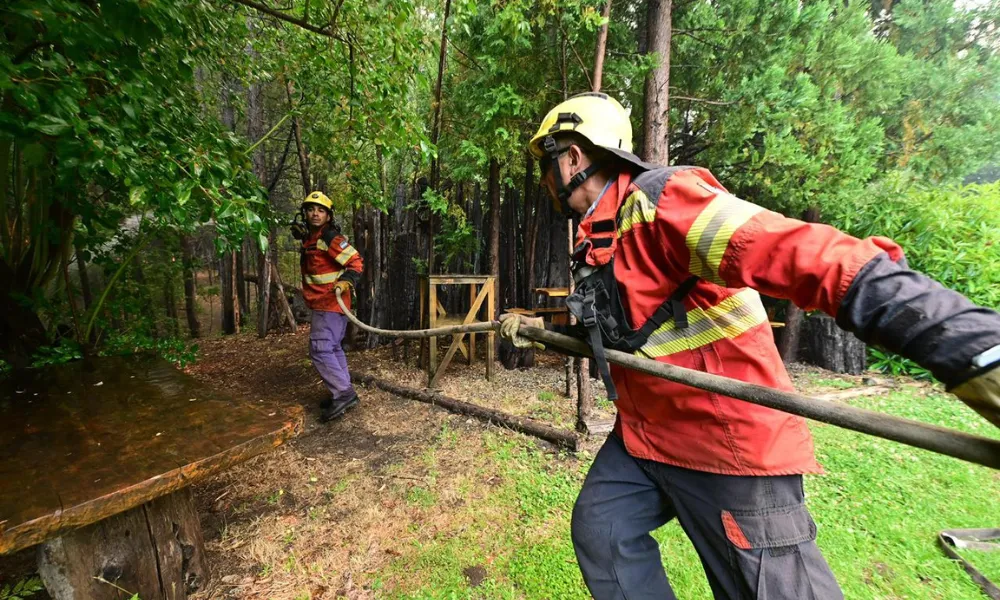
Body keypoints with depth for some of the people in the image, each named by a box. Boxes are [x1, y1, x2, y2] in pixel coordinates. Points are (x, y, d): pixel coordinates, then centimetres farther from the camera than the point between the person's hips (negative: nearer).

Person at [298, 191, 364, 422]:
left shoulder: (331, 237, -14)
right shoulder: (308, 239, 16)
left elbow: (356, 262, -19)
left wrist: (345, 281, -31)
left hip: (331, 303, -10)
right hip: (324, 304, 10)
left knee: (320, 349, -12)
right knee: (332, 348, 15)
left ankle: (344, 394, -7)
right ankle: (344, 392, 24)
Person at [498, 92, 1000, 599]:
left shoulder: (657, 199, -21)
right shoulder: (594, 241, 9)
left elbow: (813, 258, -31)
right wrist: (538, 327, 15)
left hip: (725, 436, -8)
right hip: (642, 433, 9)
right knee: (600, 533, 15)